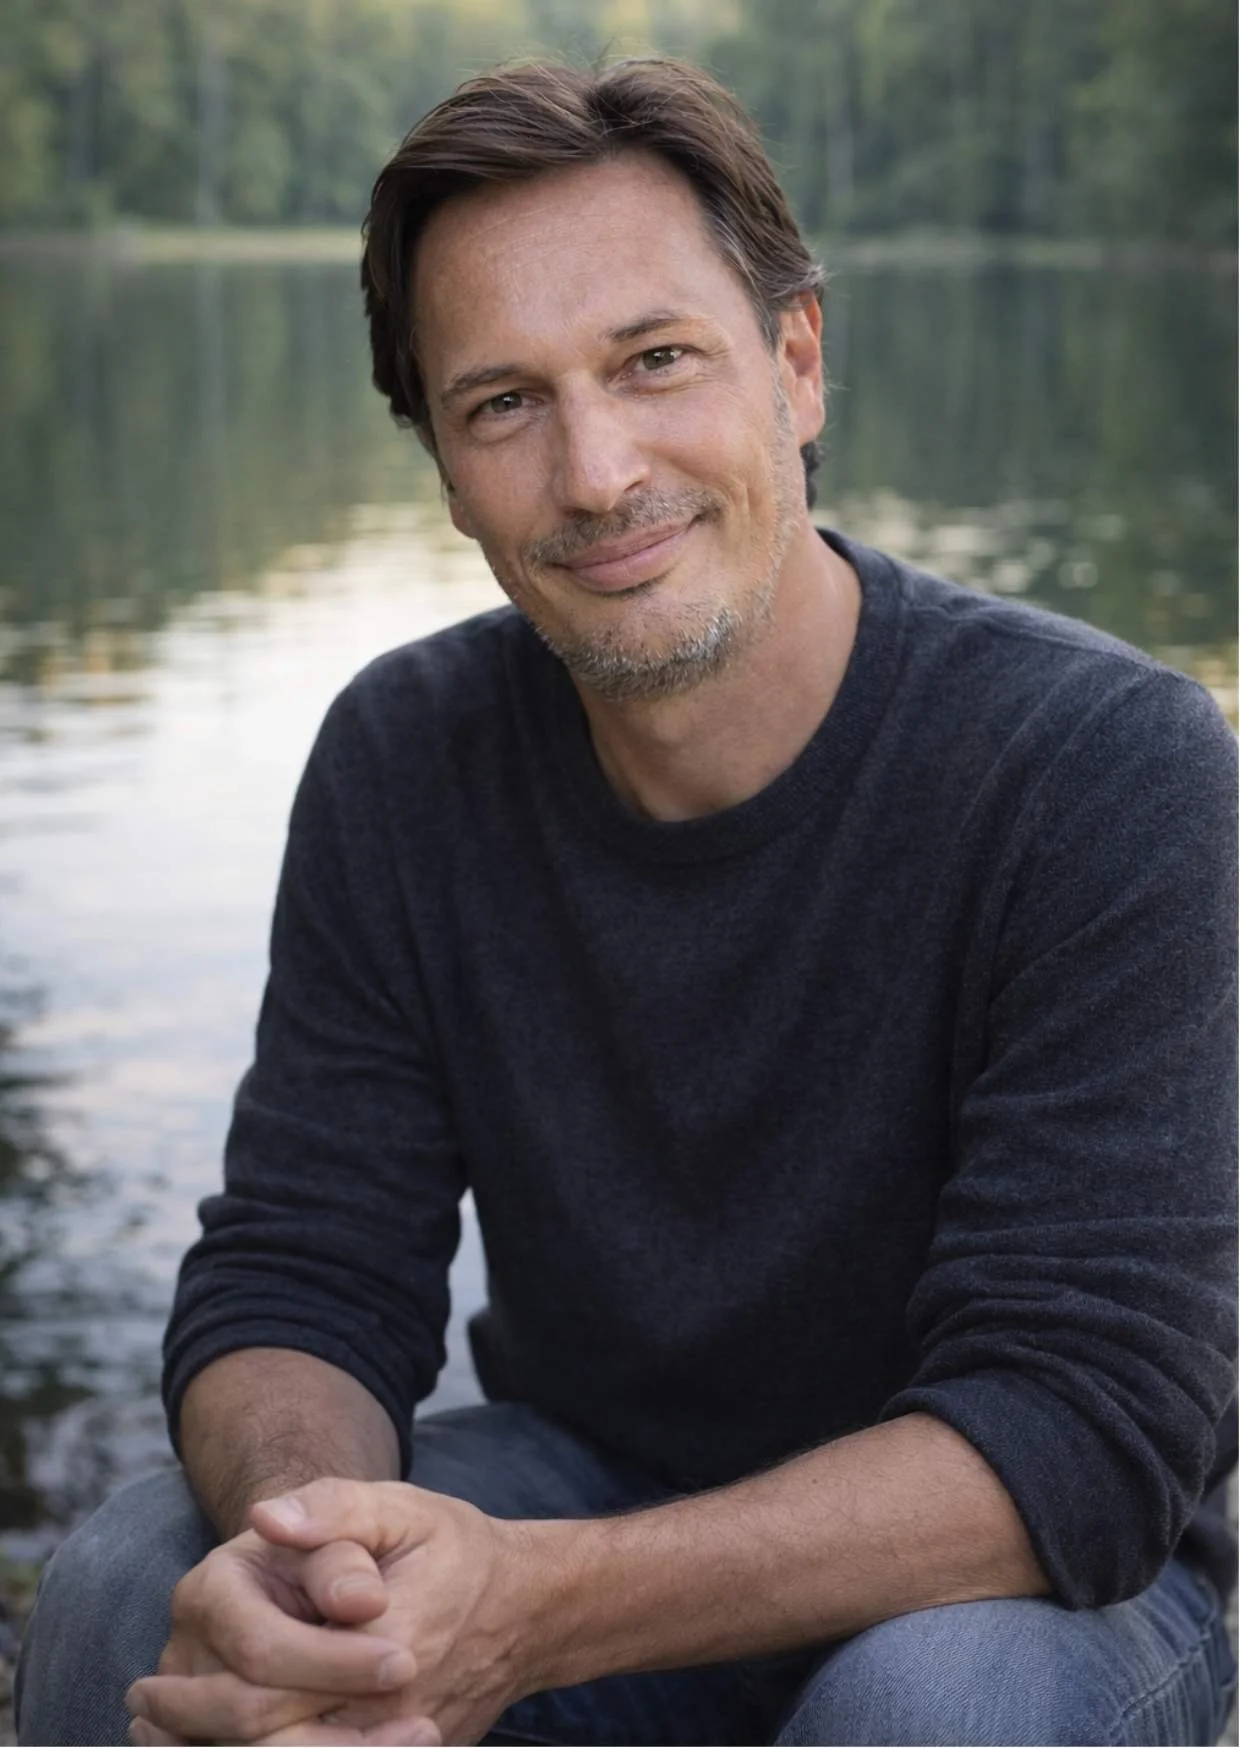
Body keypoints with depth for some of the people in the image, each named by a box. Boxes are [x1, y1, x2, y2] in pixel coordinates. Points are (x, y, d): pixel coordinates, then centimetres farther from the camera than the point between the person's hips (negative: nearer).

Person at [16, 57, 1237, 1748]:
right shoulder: (402, 757, -8)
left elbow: (1084, 1423, -27)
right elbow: (291, 1277, -7)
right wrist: (306, 1533, -32)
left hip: (1032, 1573, -2)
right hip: (584, 1499, 3)